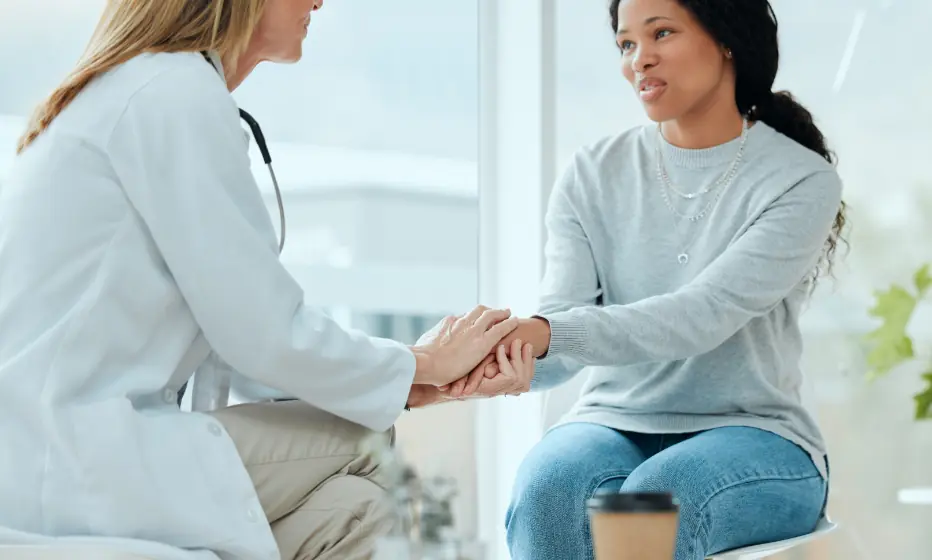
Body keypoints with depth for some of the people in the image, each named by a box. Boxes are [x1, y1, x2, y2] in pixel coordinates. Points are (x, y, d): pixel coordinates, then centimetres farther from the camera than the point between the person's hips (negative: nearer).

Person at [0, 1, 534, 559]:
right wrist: (422, 364, 2)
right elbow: (264, 333, -14)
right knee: (362, 452, -6)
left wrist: (411, 376, 8)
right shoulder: (177, 93, -13)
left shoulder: (146, 86, 17)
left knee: (350, 501, 7)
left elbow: (234, 321, 14)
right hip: (52, 462, -9)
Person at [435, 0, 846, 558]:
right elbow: (563, 341, -6)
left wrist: (546, 333, -37)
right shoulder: (594, 174, 4)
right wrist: (502, 356, -32)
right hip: (614, 423, 3)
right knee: (547, 490, -32)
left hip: (754, 434, -3)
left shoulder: (802, 179, -7)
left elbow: (702, 316, -22)